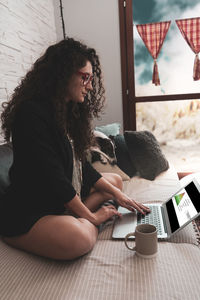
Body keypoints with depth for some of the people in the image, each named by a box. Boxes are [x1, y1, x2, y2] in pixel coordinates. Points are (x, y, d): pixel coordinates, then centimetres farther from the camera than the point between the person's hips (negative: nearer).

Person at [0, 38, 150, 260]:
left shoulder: (68, 111, 9)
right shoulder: (32, 113, -21)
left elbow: (80, 166, 10)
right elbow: (51, 176, -23)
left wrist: (116, 193, 5)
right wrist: (91, 216, -14)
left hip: (62, 197, 10)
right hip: (27, 212, -10)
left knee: (115, 180, 16)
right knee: (79, 239, -38)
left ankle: (70, 219, -5)